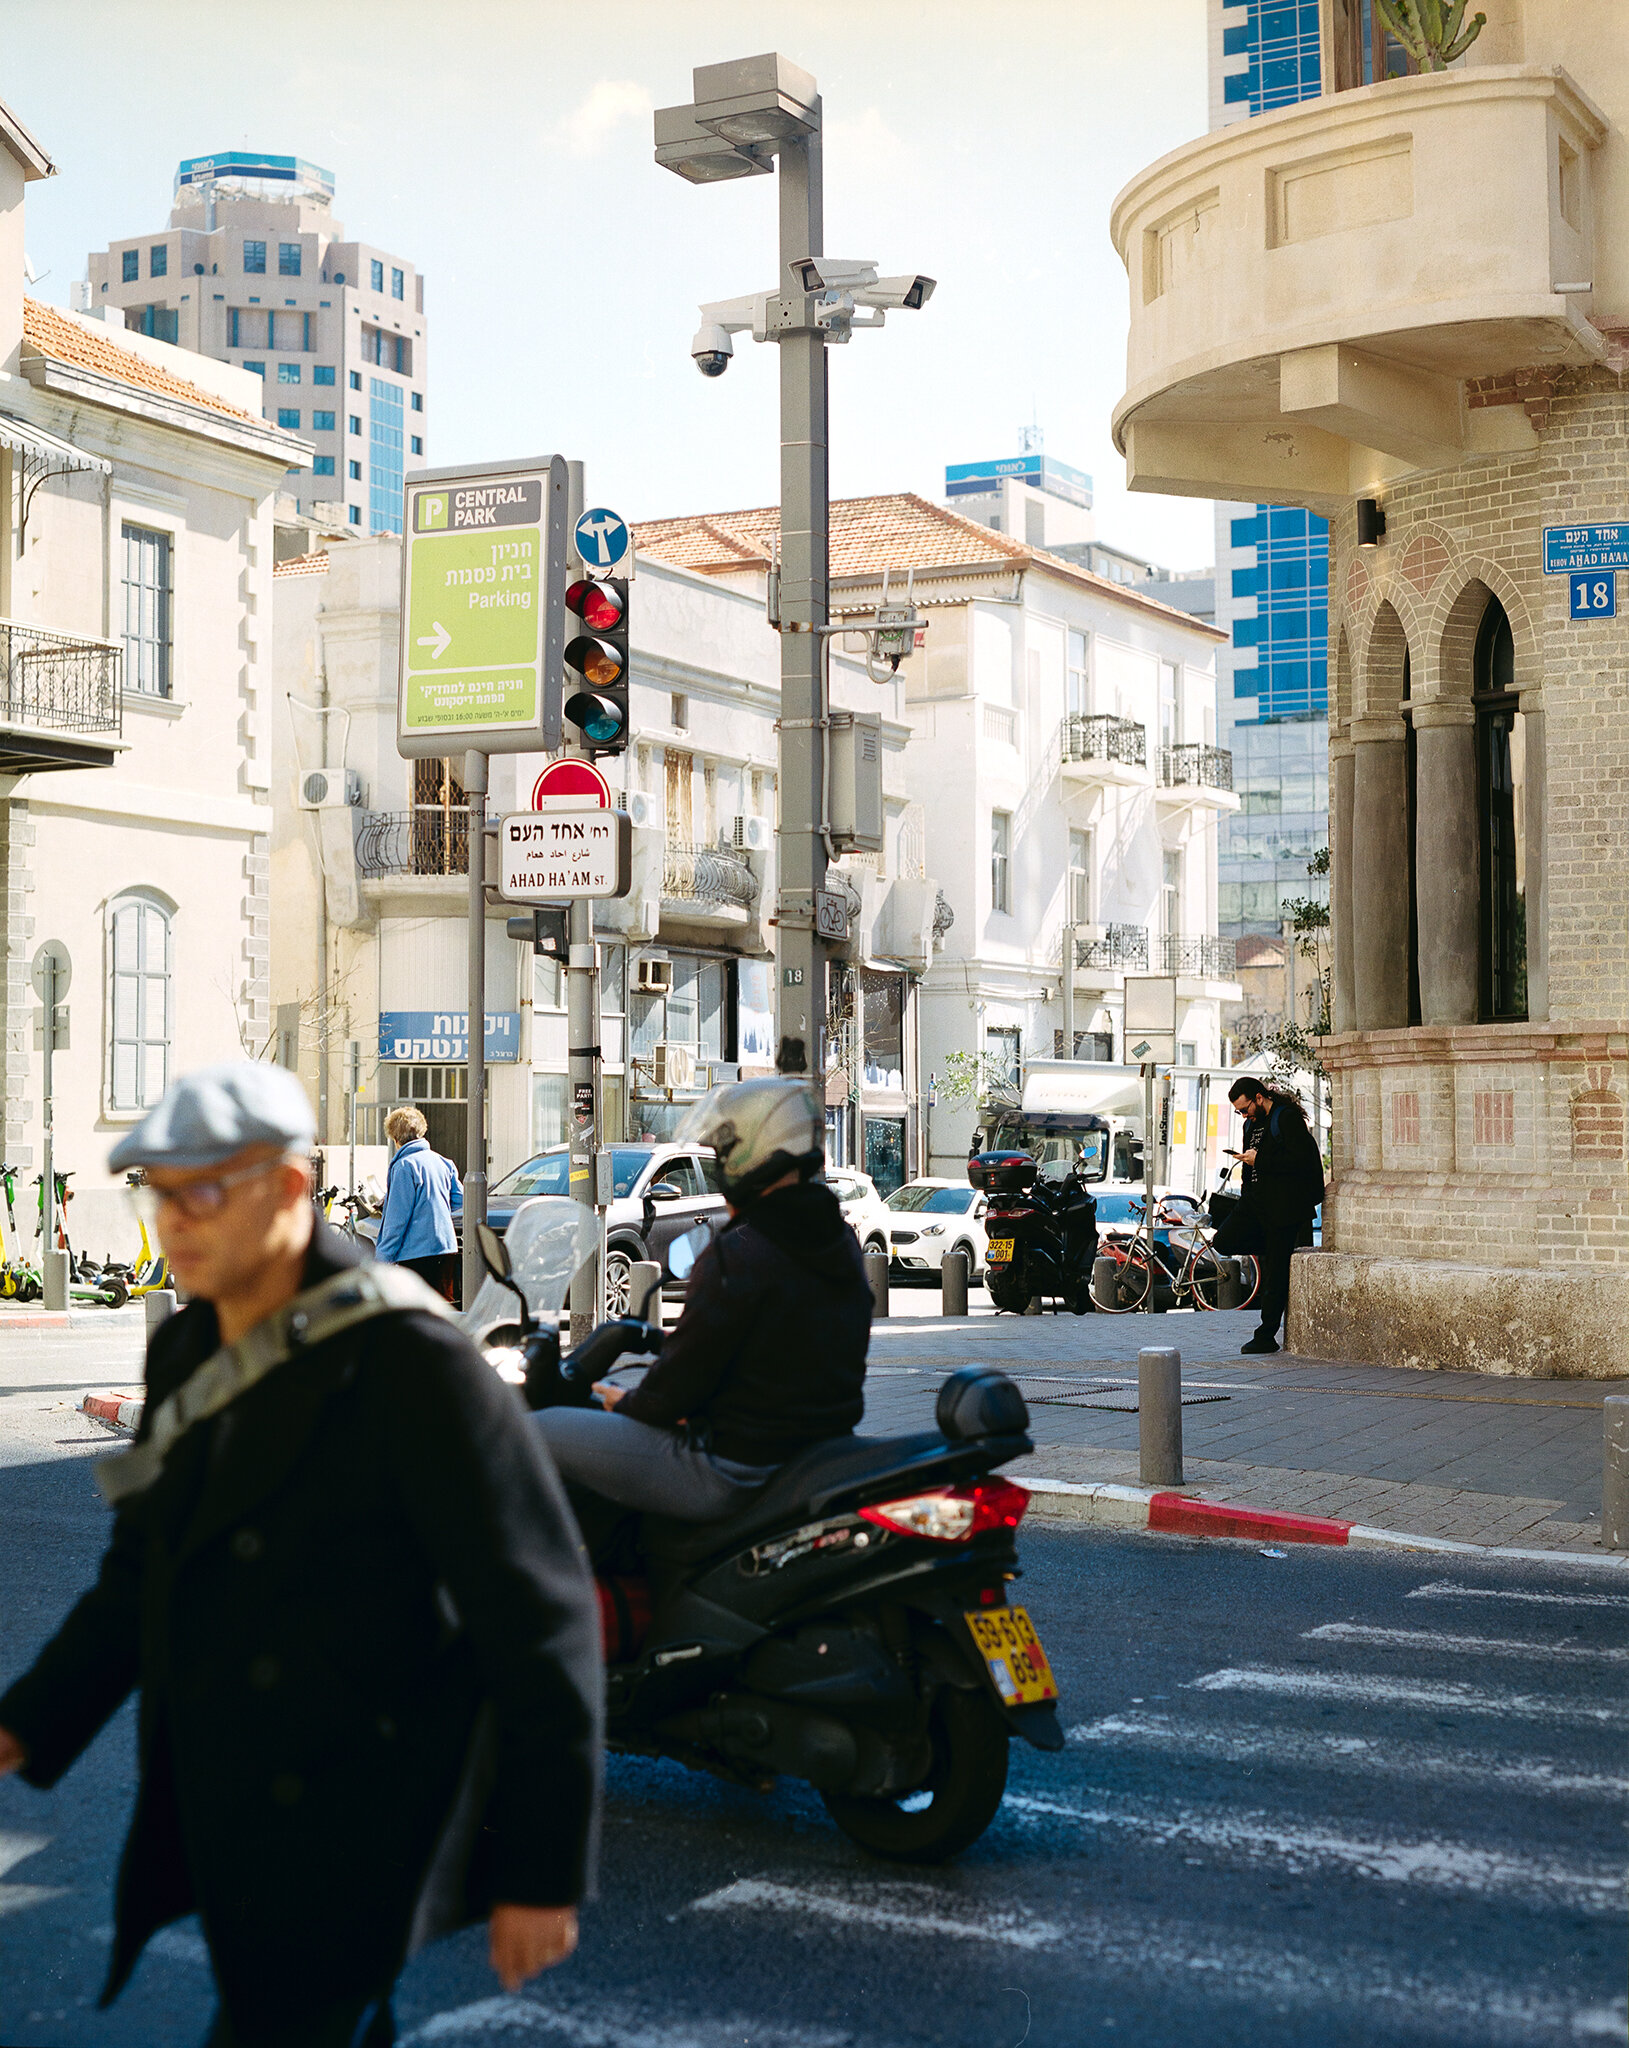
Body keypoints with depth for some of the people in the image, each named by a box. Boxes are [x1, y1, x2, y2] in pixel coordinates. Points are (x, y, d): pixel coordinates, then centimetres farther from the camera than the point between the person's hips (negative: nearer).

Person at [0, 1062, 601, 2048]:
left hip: (349, 1845, -8)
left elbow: (542, 1622, -18)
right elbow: (146, 1571, 18)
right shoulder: (188, 1352, 6)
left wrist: (543, 1870, -16)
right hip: (223, 1823, 8)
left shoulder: (409, 1361, -20)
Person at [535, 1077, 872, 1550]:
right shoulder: (842, 1241, 7)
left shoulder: (739, 1256, -21)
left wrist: (631, 1403, 4)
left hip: (734, 1470, -9)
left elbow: (683, 1377, -18)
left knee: (541, 1431, 1)